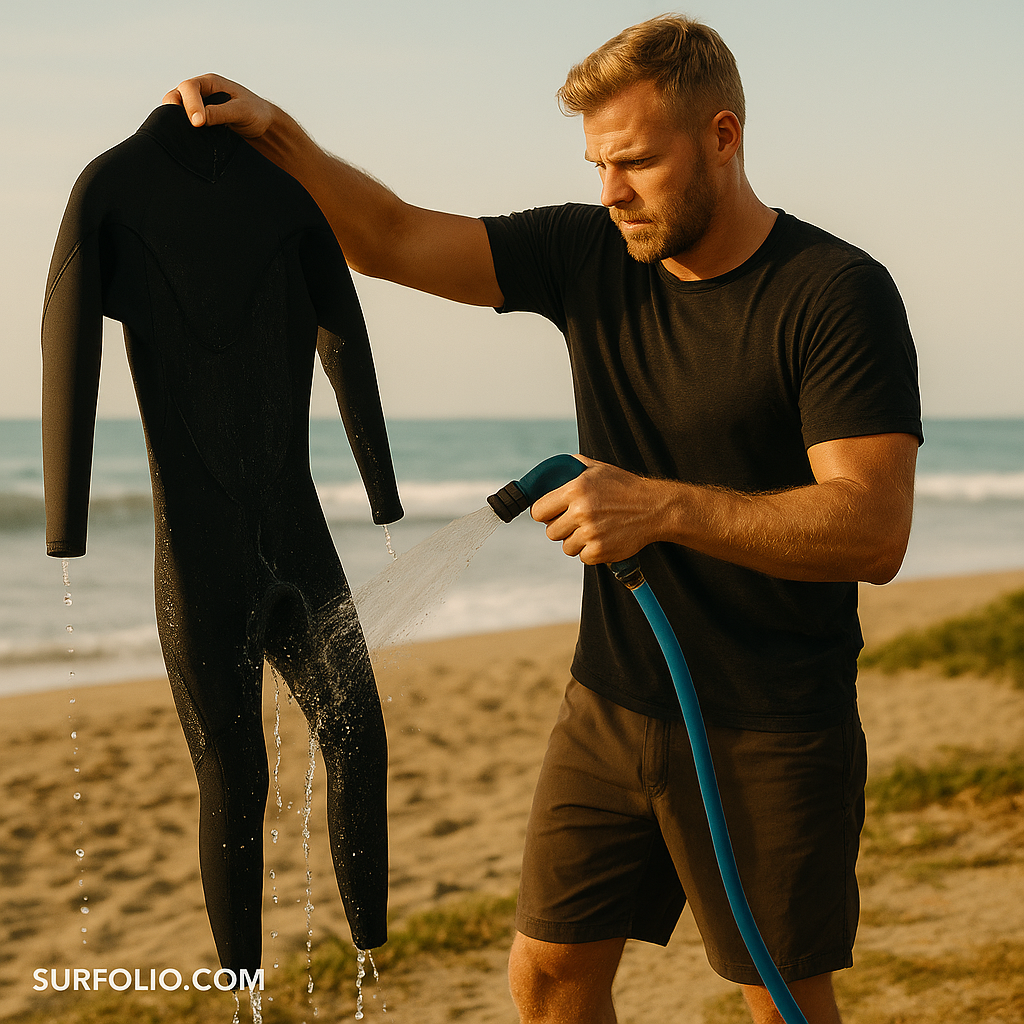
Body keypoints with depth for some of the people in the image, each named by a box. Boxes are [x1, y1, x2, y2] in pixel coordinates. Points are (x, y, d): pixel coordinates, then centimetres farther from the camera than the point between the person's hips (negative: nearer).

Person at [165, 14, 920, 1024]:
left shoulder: (838, 295, -14)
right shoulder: (587, 256, 2)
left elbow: (874, 532, -22)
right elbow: (391, 239, 4)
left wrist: (662, 508, -28)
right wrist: (272, 133, -9)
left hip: (770, 737, -5)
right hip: (610, 705, 6)